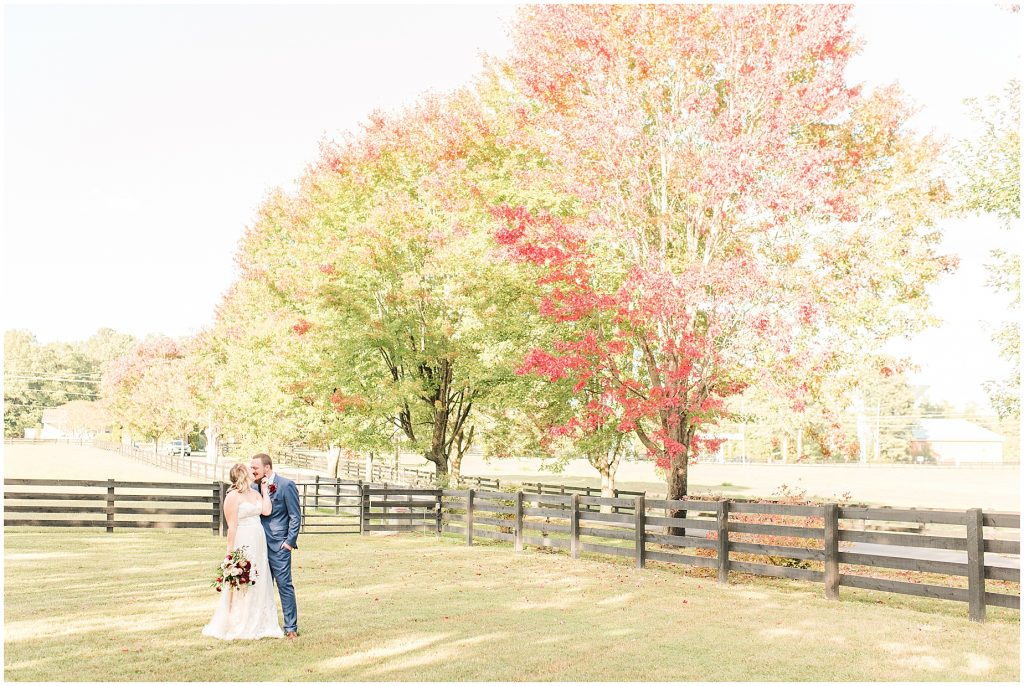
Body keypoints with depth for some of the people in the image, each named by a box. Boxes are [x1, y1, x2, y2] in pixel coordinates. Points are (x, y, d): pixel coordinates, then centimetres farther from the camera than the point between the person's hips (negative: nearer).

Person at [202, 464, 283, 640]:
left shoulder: (256, 493, 11)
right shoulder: (233, 496, -10)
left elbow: (266, 510, -5)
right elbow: (232, 526, -13)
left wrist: (264, 489, 4)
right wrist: (231, 551, -15)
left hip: (258, 545, 7)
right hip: (242, 543, -7)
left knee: (259, 584, 11)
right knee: (241, 585, 0)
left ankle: (257, 625, 20)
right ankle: (237, 627, 10)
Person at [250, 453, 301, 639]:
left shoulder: (286, 485, -11)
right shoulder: (254, 486, 8)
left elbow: (296, 516, -9)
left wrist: (290, 542, -11)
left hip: (279, 545, -6)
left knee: (284, 585, -4)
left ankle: (291, 627, 4)